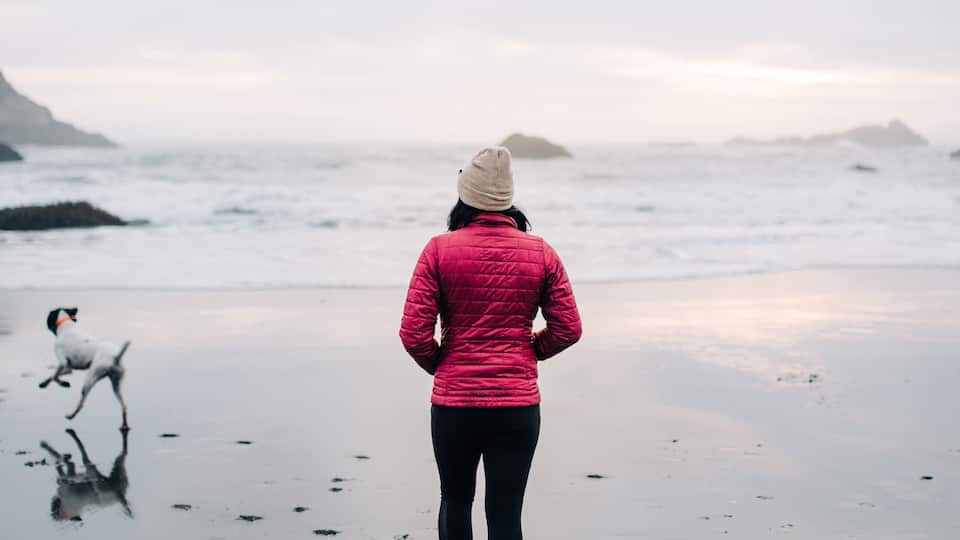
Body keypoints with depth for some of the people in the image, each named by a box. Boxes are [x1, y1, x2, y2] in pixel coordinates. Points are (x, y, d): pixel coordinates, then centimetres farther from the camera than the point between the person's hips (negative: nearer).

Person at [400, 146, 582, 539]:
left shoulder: (439, 250, -6)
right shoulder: (541, 253, 0)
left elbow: (413, 333, -10)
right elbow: (568, 329, 2)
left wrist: (436, 365, 10)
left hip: (453, 403, 0)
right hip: (518, 405, 0)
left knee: (455, 501, 21)